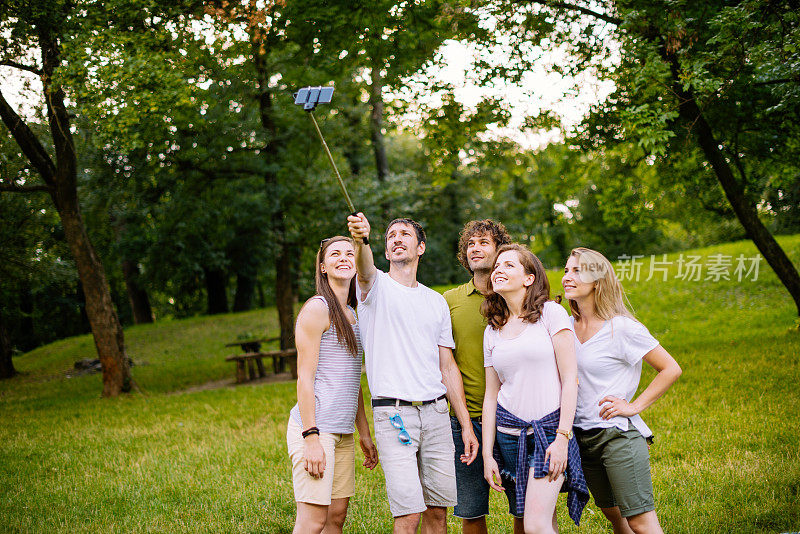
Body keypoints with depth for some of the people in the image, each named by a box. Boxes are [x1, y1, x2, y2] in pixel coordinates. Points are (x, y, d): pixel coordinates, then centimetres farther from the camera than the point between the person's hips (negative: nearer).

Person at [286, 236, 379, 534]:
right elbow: (305, 378, -12)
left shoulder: (351, 314, 18)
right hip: (315, 427, -8)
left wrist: (364, 434, 19)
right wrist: (311, 437, -18)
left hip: (343, 431, 8)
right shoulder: (316, 309, -7)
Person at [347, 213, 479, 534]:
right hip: (393, 412, -4)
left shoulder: (437, 302, 16)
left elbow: (447, 366, 15)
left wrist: (466, 425, 9)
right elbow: (364, 269, -23)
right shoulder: (376, 286, 4)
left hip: (436, 411, 5)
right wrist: (361, 240, -46)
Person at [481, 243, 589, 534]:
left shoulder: (551, 313, -2)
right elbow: (491, 395, 12)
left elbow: (570, 379, -6)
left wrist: (562, 438, -14)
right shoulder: (492, 331, 12)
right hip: (510, 433, 5)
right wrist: (487, 454, 6)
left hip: (550, 429, -5)